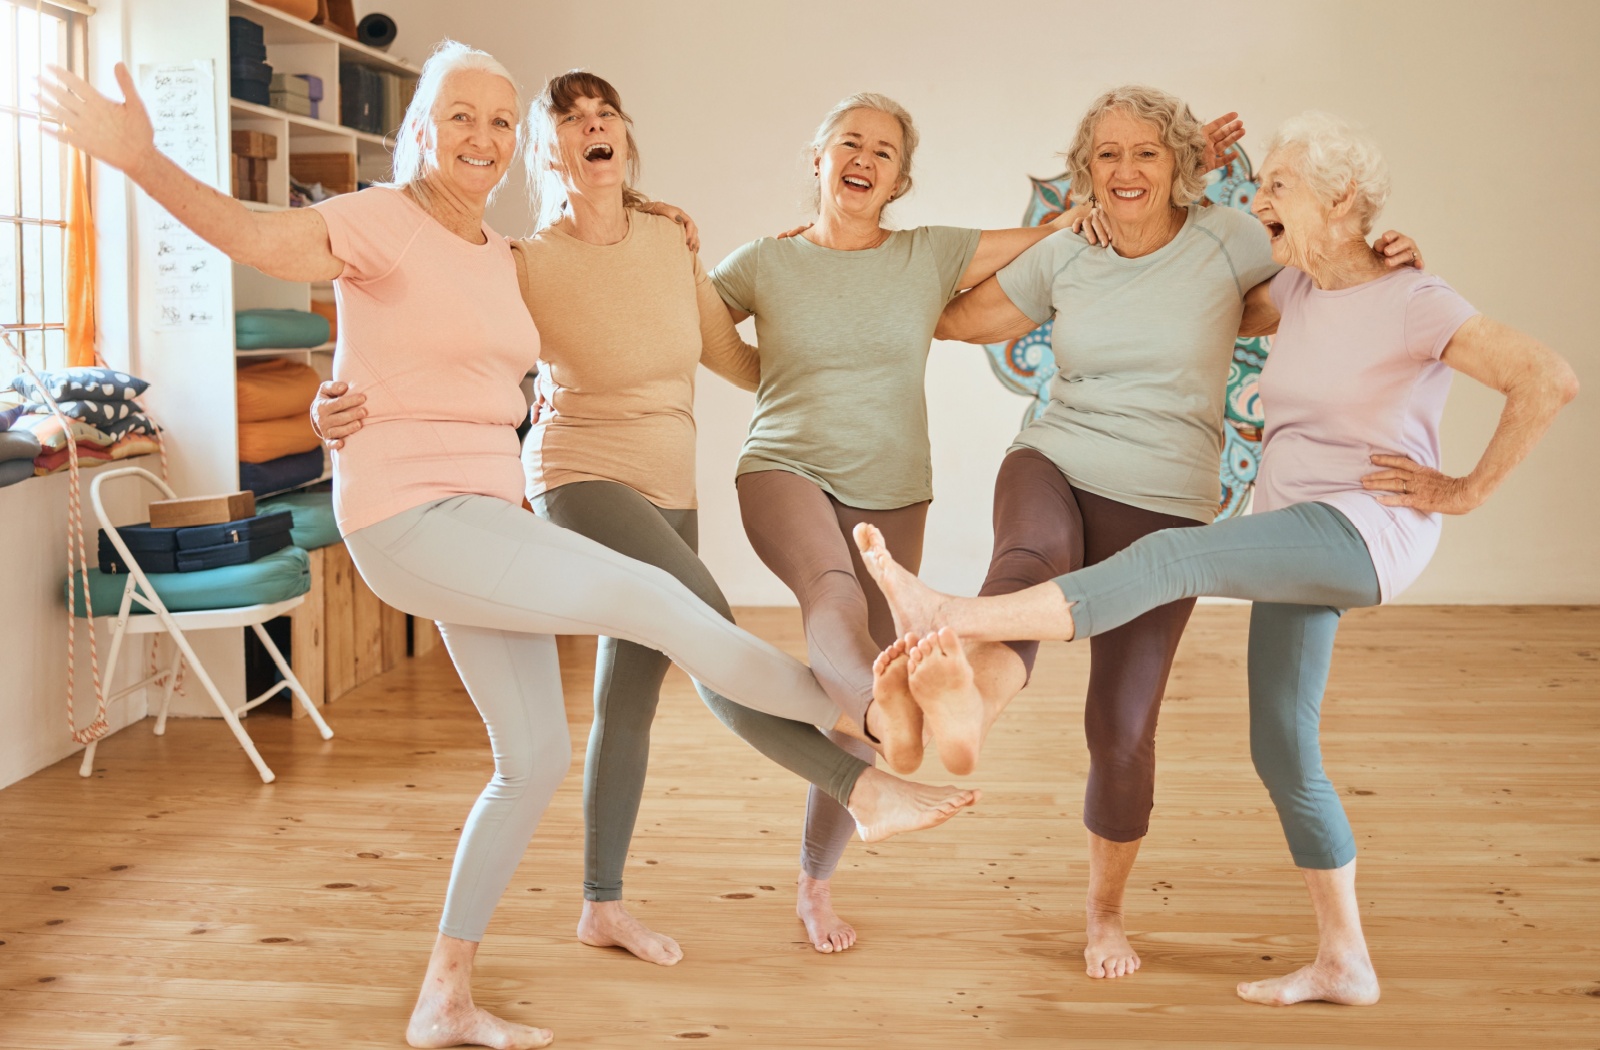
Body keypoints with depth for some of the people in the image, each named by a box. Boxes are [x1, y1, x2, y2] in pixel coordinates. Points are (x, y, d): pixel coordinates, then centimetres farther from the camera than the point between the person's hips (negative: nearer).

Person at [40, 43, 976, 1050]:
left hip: (485, 520, 9)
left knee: (537, 758, 11)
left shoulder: (502, 258, 14)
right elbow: (250, 232, -27)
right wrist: (141, 159, -44)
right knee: (661, 601, -16)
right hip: (411, 520, -9)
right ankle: (877, 765, -5)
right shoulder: (381, 222, -8)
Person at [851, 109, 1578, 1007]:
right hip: (1296, 543, 9)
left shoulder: (1412, 302, -9)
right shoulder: (1299, 292, 13)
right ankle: (1344, 964, 20)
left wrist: (1467, 491, -13)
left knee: (1171, 558, -31)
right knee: (1282, 751, 9)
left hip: (1369, 528, -9)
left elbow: (1550, 379, -16)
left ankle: (956, 620, -42)